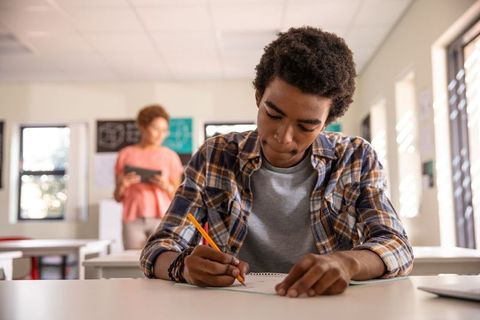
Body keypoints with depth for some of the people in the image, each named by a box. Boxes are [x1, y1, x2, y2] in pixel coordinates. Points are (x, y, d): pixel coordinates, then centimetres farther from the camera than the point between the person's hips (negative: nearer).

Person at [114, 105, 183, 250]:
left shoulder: (170, 156, 9)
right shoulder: (126, 154, 10)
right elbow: (118, 197, 13)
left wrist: (166, 186, -10)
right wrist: (122, 185, -7)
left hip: (162, 219, 0)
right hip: (133, 220, 1)